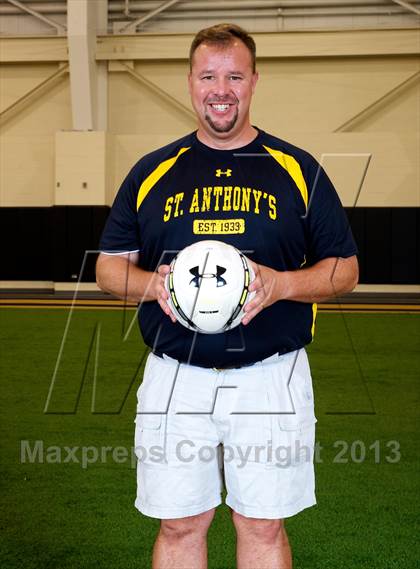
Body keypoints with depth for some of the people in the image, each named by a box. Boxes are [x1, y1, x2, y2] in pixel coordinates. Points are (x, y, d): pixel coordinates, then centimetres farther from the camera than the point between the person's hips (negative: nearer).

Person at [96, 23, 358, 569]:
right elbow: (109, 265, 12)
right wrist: (151, 284, -11)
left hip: (271, 377, -1)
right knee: (179, 524, 9)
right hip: (175, 378, 1)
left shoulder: (299, 171, 4)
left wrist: (281, 284, -14)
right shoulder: (152, 172, 7)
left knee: (263, 525, 8)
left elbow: (345, 269, 6)